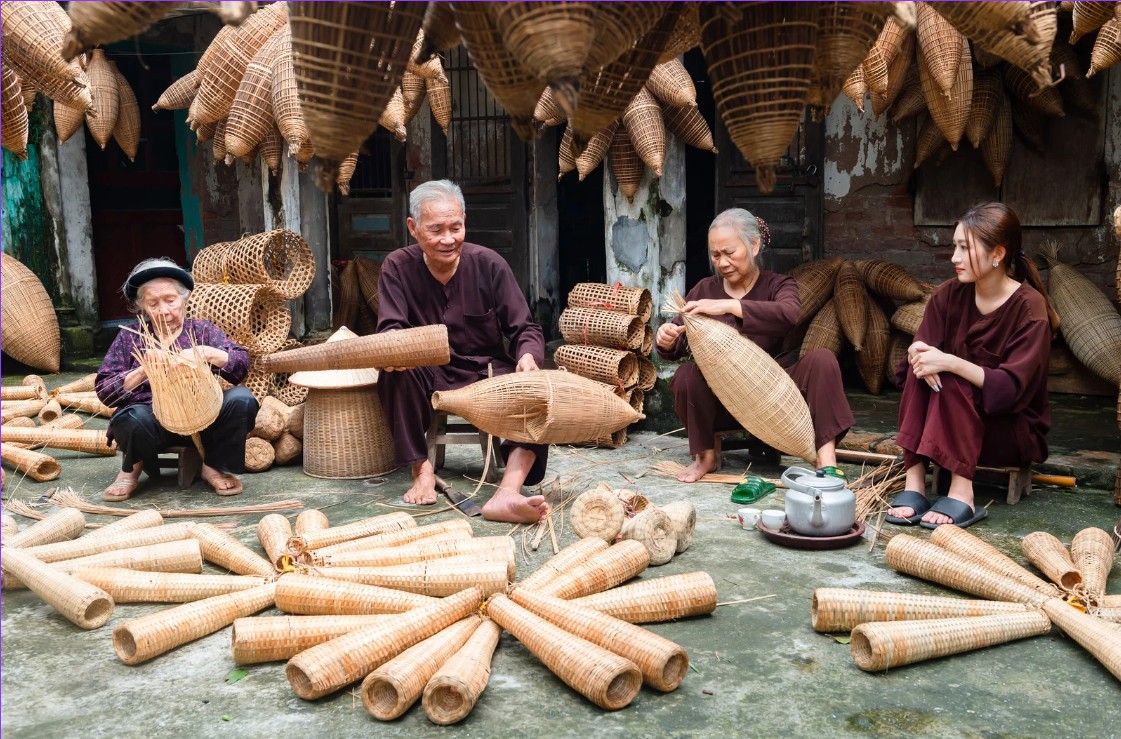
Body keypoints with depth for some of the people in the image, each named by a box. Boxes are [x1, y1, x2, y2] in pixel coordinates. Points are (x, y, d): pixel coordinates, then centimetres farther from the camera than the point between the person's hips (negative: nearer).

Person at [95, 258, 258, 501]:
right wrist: (143, 372, -16)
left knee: (242, 399, -27)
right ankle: (131, 470, 0)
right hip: (152, 421, -1)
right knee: (132, 417, -37)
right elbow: (104, 390, 1)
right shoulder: (130, 337, 11)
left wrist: (209, 353, -21)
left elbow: (242, 364, -2)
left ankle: (214, 467, -2)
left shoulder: (202, 330, 12)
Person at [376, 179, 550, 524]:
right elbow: (390, 329, -11)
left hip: (489, 371, 0)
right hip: (430, 376, 0)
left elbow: (524, 329, -5)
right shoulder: (398, 267, -4)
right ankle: (420, 470, -17)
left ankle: (506, 494, -43)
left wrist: (528, 355, -30)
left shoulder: (489, 264, -6)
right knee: (395, 371, -31)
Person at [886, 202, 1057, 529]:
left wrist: (949, 363, -35)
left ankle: (961, 492, -33)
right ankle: (914, 481, -32)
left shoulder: (1029, 307, -15)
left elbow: (1012, 387, -23)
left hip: (1014, 431, -4)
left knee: (949, 380, -30)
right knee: (924, 369, -25)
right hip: (950, 425, 4)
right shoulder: (950, 294, -2)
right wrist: (918, 353, -31)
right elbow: (919, 347, -6)